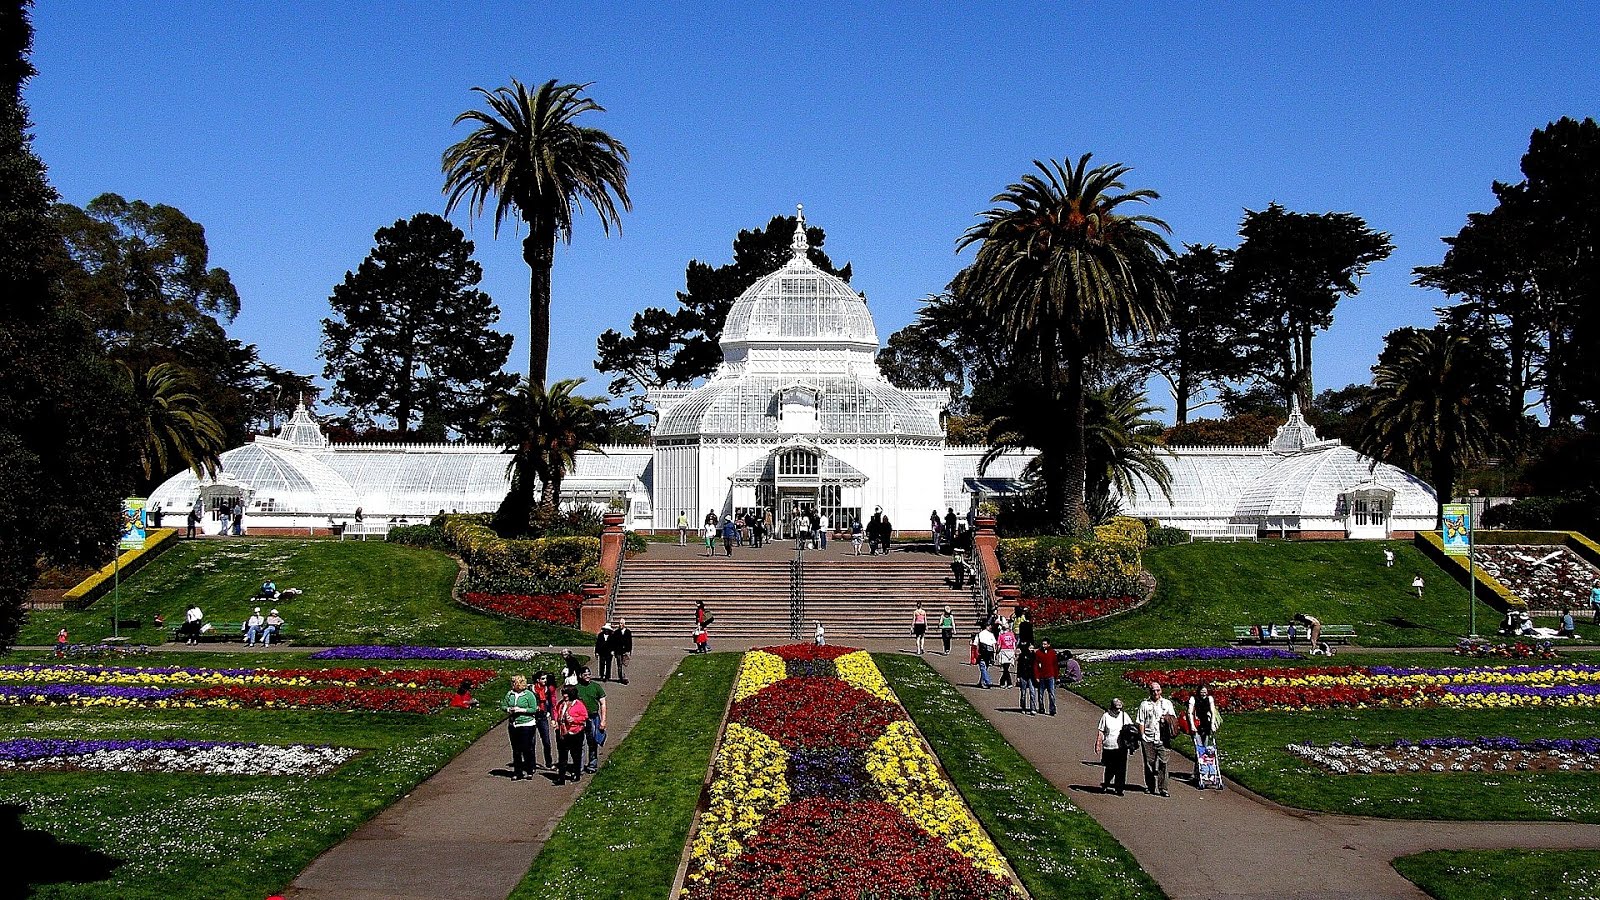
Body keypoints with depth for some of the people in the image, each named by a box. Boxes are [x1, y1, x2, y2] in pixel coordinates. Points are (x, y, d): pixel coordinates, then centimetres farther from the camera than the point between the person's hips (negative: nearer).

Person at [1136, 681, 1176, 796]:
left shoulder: (1167, 703, 11)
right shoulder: (1144, 705, 9)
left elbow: (1173, 718, 12)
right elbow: (1141, 722, 6)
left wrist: (1168, 719, -10)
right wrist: (1142, 736, -3)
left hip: (1162, 739, 0)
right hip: (1148, 739, 0)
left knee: (1163, 763, -6)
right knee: (1149, 763, 4)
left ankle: (1163, 788, -4)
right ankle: (1150, 787, 15)